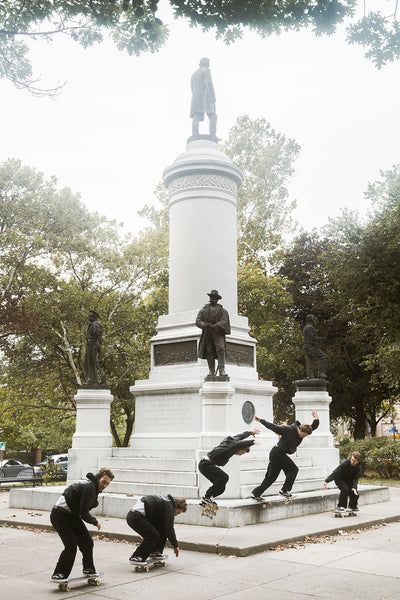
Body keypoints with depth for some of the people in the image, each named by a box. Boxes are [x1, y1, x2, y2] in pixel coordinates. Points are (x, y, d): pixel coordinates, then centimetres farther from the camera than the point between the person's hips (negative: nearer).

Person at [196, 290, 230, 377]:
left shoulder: (222, 310, 8)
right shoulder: (203, 309, 15)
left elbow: (224, 322, -6)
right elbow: (198, 321, 6)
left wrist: (214, 326, -22)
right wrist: (204, 325, -16)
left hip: (218, 333, -2)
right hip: (207, 334, 2)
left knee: (221, 349, -17)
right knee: (209, 352, -2)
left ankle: (222, 370, -19)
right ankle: (211, 371, 2)